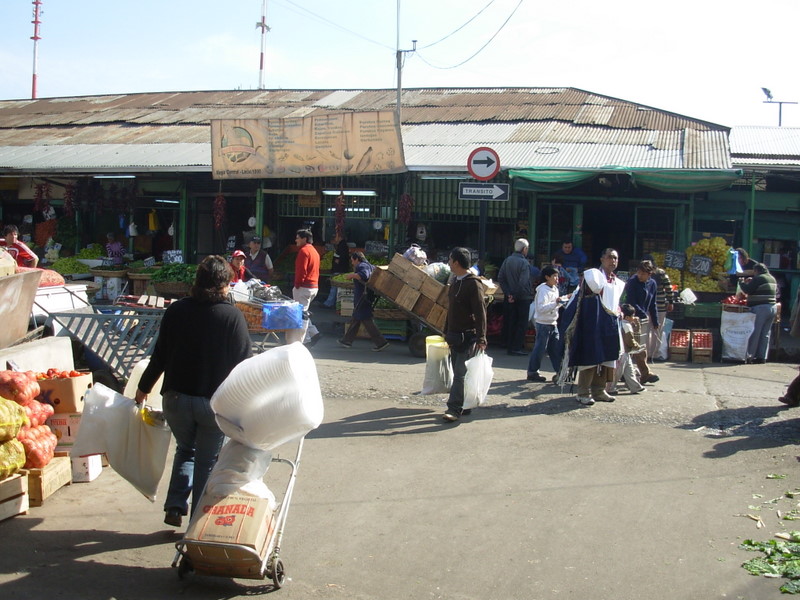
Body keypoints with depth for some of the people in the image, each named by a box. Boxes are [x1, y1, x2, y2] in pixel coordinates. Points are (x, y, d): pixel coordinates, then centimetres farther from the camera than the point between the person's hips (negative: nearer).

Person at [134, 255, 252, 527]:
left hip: (176, 398, 3)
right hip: (215, 402, -3)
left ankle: (175, 507, 16)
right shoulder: (233, 316, -11)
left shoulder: (176, 311, -2)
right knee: (207, 460, 11)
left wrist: (143, 388, 17)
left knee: (185, 449, 25)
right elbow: (242, 362, -9)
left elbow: (160, 356, 4)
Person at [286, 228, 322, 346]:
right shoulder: (314, 251, 18)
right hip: (314, 287, 10)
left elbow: (301, 270, -19)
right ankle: (314, 333, 10)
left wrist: (297, 285, -13)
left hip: (304, 287, -10)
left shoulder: (304, 250, -12)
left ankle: (297, 341, -3)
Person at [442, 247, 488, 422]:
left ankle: (454, 409, -12)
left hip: (468, 337, -9)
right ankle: (463, 407, 20)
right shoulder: (456, 281, 14)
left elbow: (480, 312, -18)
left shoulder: (473, 283, -14)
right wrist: (447, 332, 24)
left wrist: (481, 339, -21)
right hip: (455, 336, 9)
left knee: (461, 373, -11)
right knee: (458, 373, 12)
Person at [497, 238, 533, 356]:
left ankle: (510, 346, 18)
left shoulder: (507, 261, 3)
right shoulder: (524, 263, -16)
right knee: (521, 324, 2)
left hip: (510, 298, 6)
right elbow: (523, 283, -22)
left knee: (510, 323, 13)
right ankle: (517, 347, 1)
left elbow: (500, 278, 2)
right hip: (523, 297, -6)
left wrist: (508, 293, 0)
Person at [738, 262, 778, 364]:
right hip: (773, 308, 8)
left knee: (755, 333, -3)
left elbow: (747, 290, -17)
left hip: (760, 308, -8)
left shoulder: (758, 278, -11)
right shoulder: (773, 279, 15)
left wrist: (742, 283, 3)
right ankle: (762, 357, 10)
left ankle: (749, 356, 0)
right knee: (765, 334, 10)